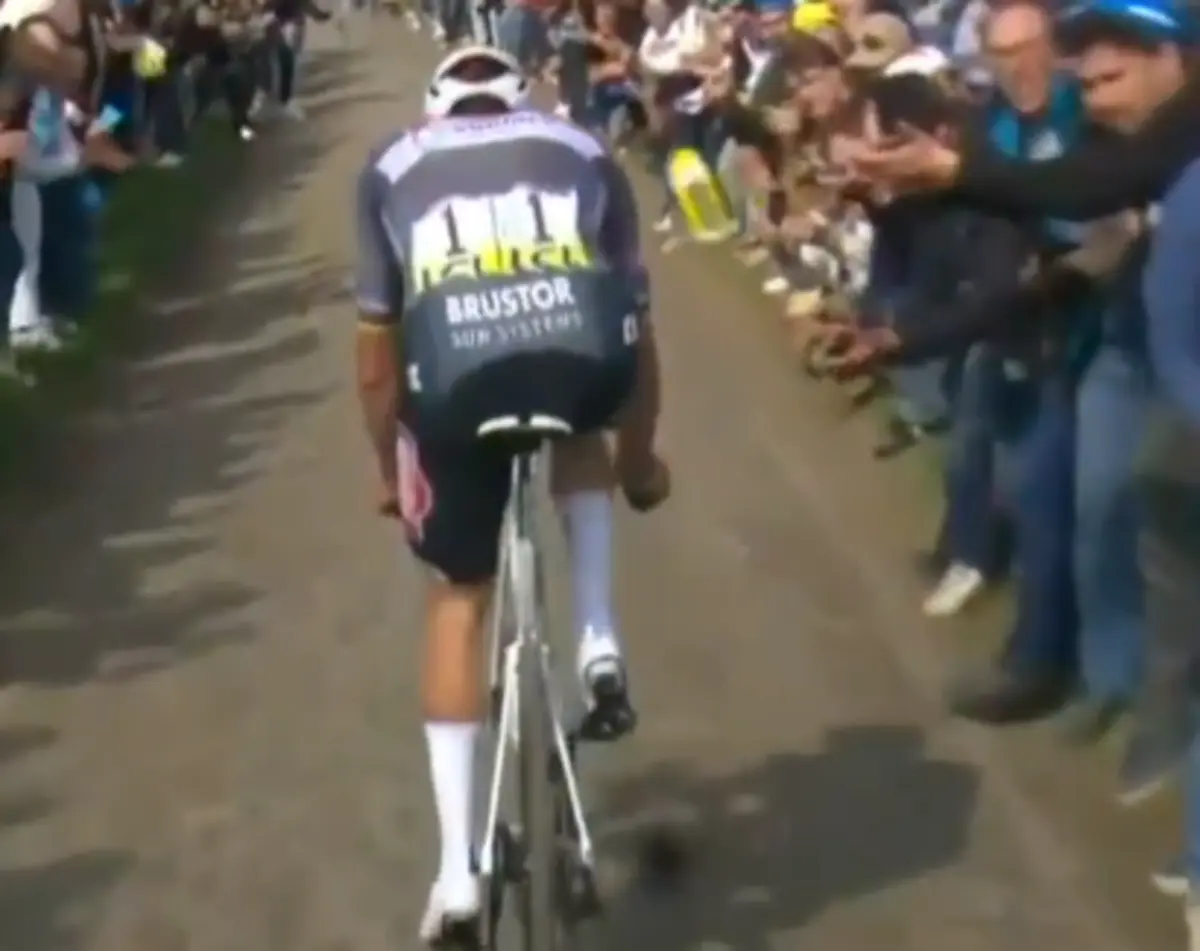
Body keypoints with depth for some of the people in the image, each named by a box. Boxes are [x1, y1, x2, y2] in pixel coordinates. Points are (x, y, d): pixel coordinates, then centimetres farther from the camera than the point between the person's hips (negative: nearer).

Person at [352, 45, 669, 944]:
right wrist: (638, 458, 48)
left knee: (457, 597, 21)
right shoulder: (584, 151, 29)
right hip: (584, 359, 1)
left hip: (457, 380, 0)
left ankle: (458, 871, 22)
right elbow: (634, 325, 34)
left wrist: (391, 466, 43)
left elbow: (379, 345, 27)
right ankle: (600, 645, 25)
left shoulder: (394, 166, 28)